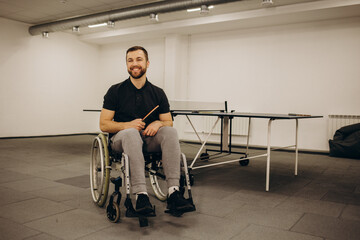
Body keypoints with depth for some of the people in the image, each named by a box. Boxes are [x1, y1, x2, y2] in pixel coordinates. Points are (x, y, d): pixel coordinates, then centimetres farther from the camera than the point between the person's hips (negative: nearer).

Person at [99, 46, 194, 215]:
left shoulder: (158, 93, 9)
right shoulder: (115, 91, 2)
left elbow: (169, 122, 11)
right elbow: (104, 125, -1)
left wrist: (158, 123, -13)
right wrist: (127, 125, -19)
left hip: (149, 139, 3)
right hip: (121, 138, -2)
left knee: (170, 132, -28)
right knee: (132, 133, -38)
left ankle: (173, 192, -35)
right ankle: (141, 194, -42)